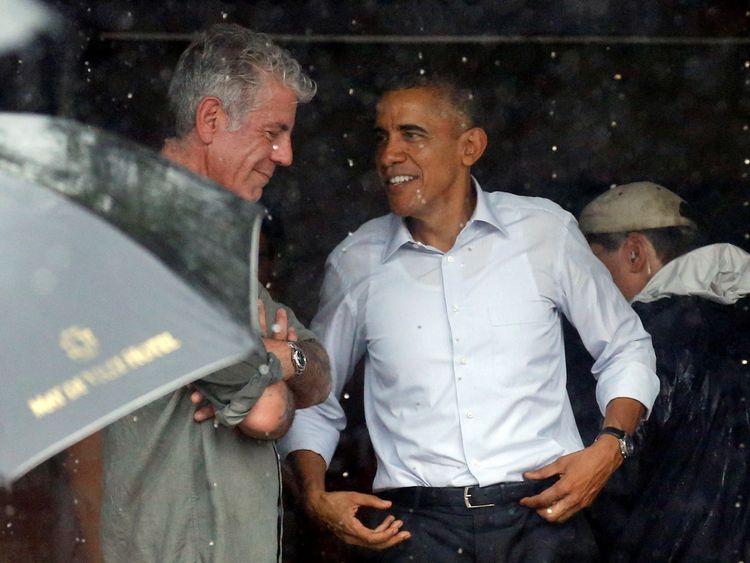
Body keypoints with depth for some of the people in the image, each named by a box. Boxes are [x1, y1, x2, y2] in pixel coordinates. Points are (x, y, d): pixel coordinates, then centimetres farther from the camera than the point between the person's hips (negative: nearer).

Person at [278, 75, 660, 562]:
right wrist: (317, 497, 1)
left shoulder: (544, 231, 4)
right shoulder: (356, 262, 6)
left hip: (541, 511, 0)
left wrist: (609, 448, -3)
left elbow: (626, 348, 13)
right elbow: (311, 399, 17)